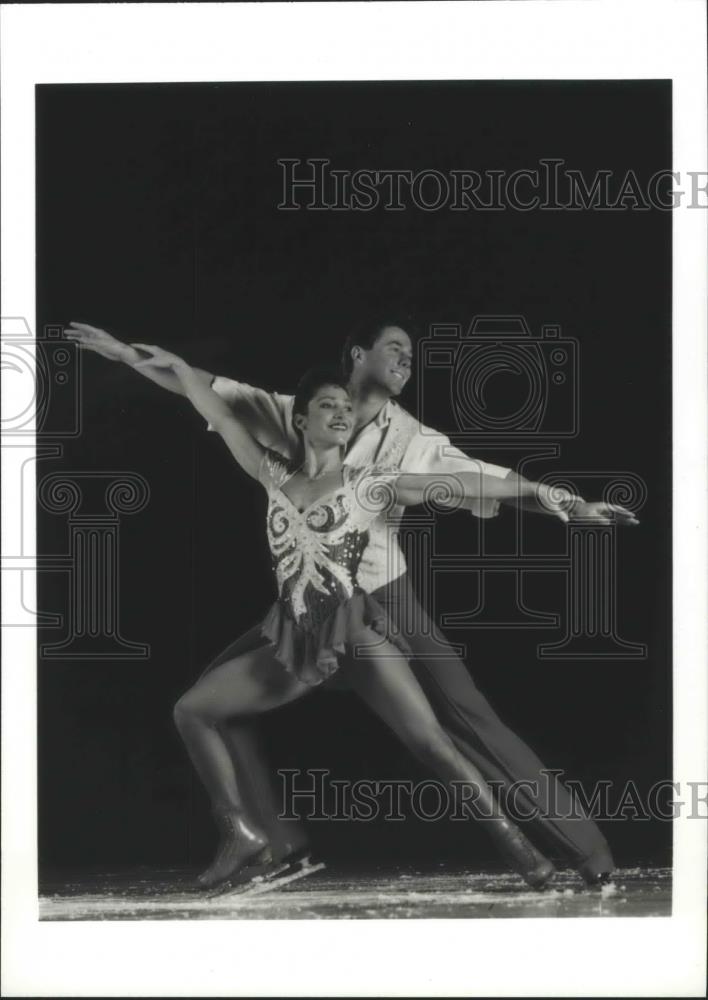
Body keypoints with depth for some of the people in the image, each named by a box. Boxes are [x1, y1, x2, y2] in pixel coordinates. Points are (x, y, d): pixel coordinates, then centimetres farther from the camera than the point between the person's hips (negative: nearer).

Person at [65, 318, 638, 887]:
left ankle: (584, 848, -6)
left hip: (385, 600, -3)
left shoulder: (417, 441, 0)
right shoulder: (298, 414, 2)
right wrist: (126, 353, -2)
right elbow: (209, 390, 3)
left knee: (468, 717, -11)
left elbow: (493, 481, -4)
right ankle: (277, 842, 8)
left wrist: (570, 505, -17)